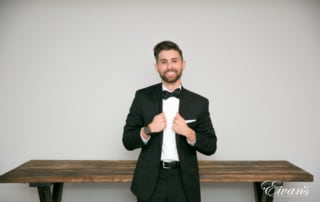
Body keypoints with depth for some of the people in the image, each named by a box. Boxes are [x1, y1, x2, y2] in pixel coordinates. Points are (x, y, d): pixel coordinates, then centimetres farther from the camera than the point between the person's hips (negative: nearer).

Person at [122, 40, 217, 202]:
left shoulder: (199, 103, -1)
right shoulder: (143, 97, -3)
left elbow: (210, 147, 1)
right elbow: (127, 141, -1)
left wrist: (189, 133, -17)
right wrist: (148, 130, -19)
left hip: (184, 182, 1)